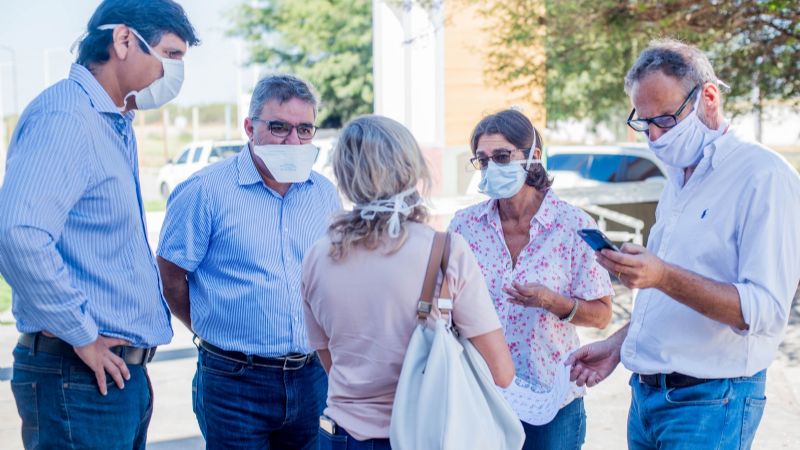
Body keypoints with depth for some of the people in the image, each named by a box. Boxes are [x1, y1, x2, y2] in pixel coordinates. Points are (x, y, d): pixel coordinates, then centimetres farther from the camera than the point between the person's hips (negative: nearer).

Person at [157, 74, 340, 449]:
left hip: (313, 377, 5)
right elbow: (170, 276, -5)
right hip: (234, 383, -4)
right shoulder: (205, 191, -9)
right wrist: (211, 330, 3)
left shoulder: (325, 194, 6)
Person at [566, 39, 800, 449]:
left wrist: (665, 277, -31)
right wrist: (618, 344, 14)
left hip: (709, 403, -8)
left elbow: (765, 310, -23)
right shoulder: (679, 180, 12)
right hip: (646, 393, 8)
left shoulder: (764, 177, -15)